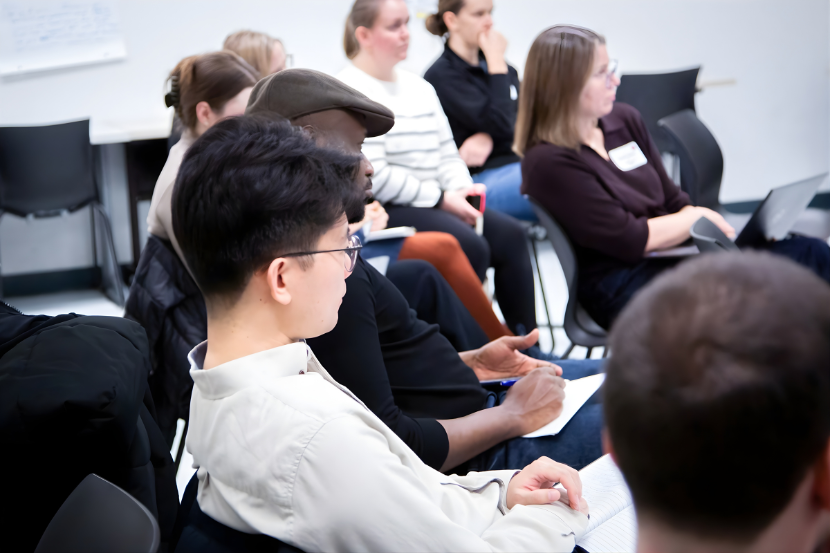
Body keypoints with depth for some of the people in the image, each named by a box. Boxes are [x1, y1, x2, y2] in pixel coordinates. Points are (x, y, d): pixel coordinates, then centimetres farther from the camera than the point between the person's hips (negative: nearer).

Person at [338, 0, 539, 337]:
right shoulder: (351, 91, -9)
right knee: (471, 246, -28)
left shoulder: (419, 87, 20)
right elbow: (373, 176, -18)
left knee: (510, 233, -11)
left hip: (438, 202, 8)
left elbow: (447, 153, 20)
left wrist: (461, 188, -2)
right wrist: (440, 198, -15)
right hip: (385, 210, -8)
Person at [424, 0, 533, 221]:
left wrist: (487, 137, -13)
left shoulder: (490, 63, 18)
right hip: (483, 179, -7)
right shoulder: (442, 75, -5)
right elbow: (500, 125, -15)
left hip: (518, 164, 7)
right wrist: (496, 60, -9)